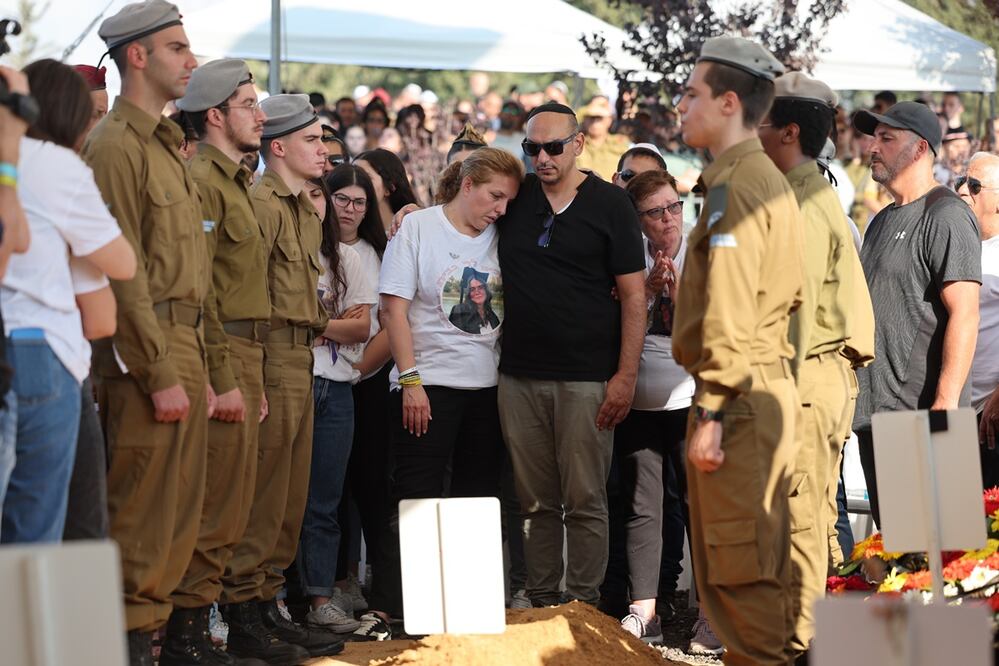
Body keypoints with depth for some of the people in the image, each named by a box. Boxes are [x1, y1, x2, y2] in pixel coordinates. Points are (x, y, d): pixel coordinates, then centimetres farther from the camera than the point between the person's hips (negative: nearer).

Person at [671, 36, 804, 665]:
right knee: (760, 559, 16)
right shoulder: (774, 182, 17)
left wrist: (712, 411, -21)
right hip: (774, 384, 10)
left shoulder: (734, 186, -15)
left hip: (739, 395, -10)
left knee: (738, 565, -6)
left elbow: (729, 312, -21)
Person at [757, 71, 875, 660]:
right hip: (825, 375, 10)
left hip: (808, 375, -10)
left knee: (798, 518, -7)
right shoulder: (816, 194, 18)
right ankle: (816, 638, 19)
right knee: (810, 517, 14)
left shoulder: (801, 201, -14)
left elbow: (800, 302, -20)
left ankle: (798, 643, -4)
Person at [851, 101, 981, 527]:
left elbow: (964, 314, -18)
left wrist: (946, 401, -24)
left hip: (923, 412, -9)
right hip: (874, 412, 9)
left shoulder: (946, 216, -10)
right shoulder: (882, 222, 20)